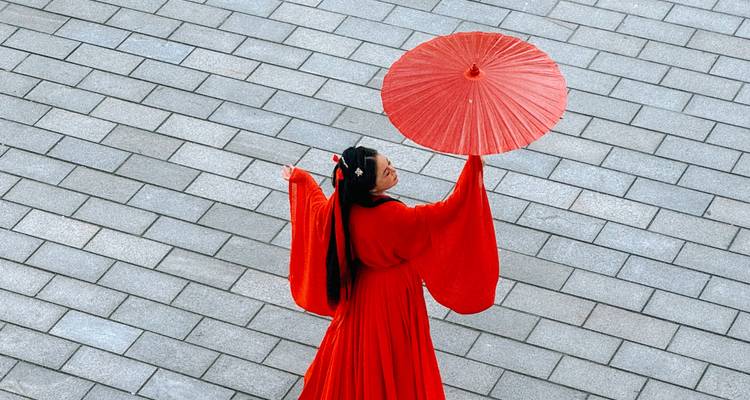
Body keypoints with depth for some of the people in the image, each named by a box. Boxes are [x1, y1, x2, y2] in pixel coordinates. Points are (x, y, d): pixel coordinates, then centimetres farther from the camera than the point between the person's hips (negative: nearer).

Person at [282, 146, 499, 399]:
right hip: (394, 296, -6)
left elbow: (318, 205, 5)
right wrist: (474, 167, -42)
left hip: (360, 289, 6)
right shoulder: (393, 217, -40)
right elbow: (448, 212, -40)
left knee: (358, 348, 32)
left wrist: (299, 179, 26)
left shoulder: (342, 207, -20)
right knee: (393, 358, 19)